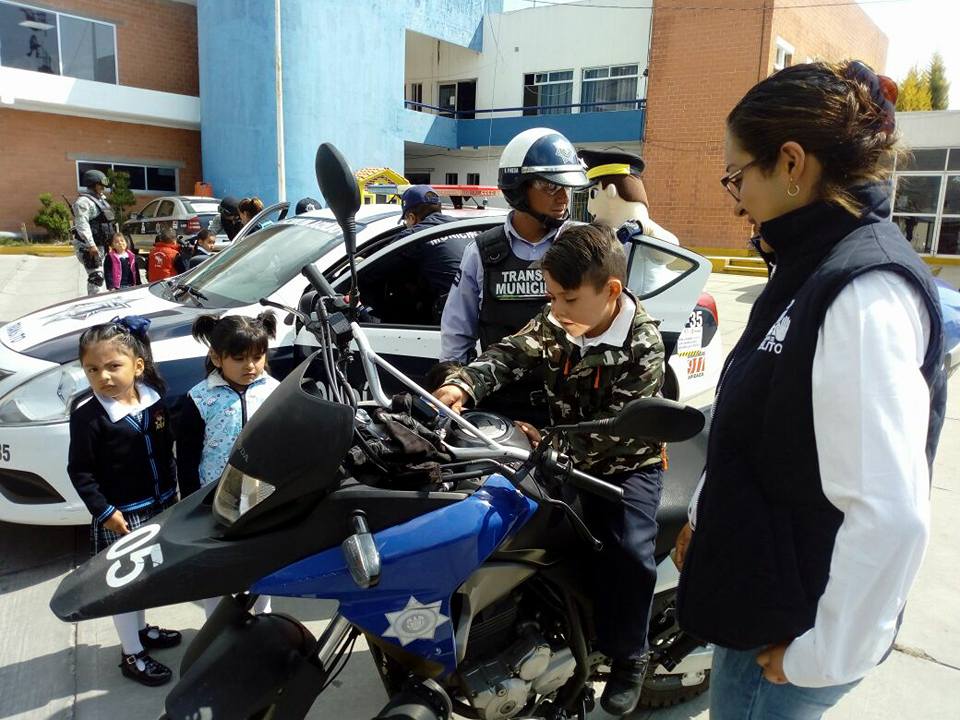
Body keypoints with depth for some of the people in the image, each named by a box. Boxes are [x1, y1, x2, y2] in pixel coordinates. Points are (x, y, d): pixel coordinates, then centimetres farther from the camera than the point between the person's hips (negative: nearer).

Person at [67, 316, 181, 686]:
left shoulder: (154, 400, -4)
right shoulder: (87, 418, -19)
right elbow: (80, 471, -14)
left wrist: (173, 492, 11)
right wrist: (104, 511, -17)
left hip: (159, 507, 6)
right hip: (120, 515, -5)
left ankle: (141, 630, 44)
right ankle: (132, 654, 24)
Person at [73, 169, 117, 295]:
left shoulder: (100, 199, 17)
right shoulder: (84, 201, -13)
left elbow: (106, 221, 25)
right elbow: (82, 224, -23)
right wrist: (91, 245, -30)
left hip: (100, 245, 10)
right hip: (88, 246, -10)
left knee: (98, 275, 16)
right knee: (96, 276, -15)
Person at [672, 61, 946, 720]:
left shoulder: (867, 292, -25)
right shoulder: (815, 269, 6)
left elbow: (892, 513, -31)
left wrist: (821, 656, -20)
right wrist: (705, 517, 17)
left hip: (791, 634, -8)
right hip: (762, 594, 8)